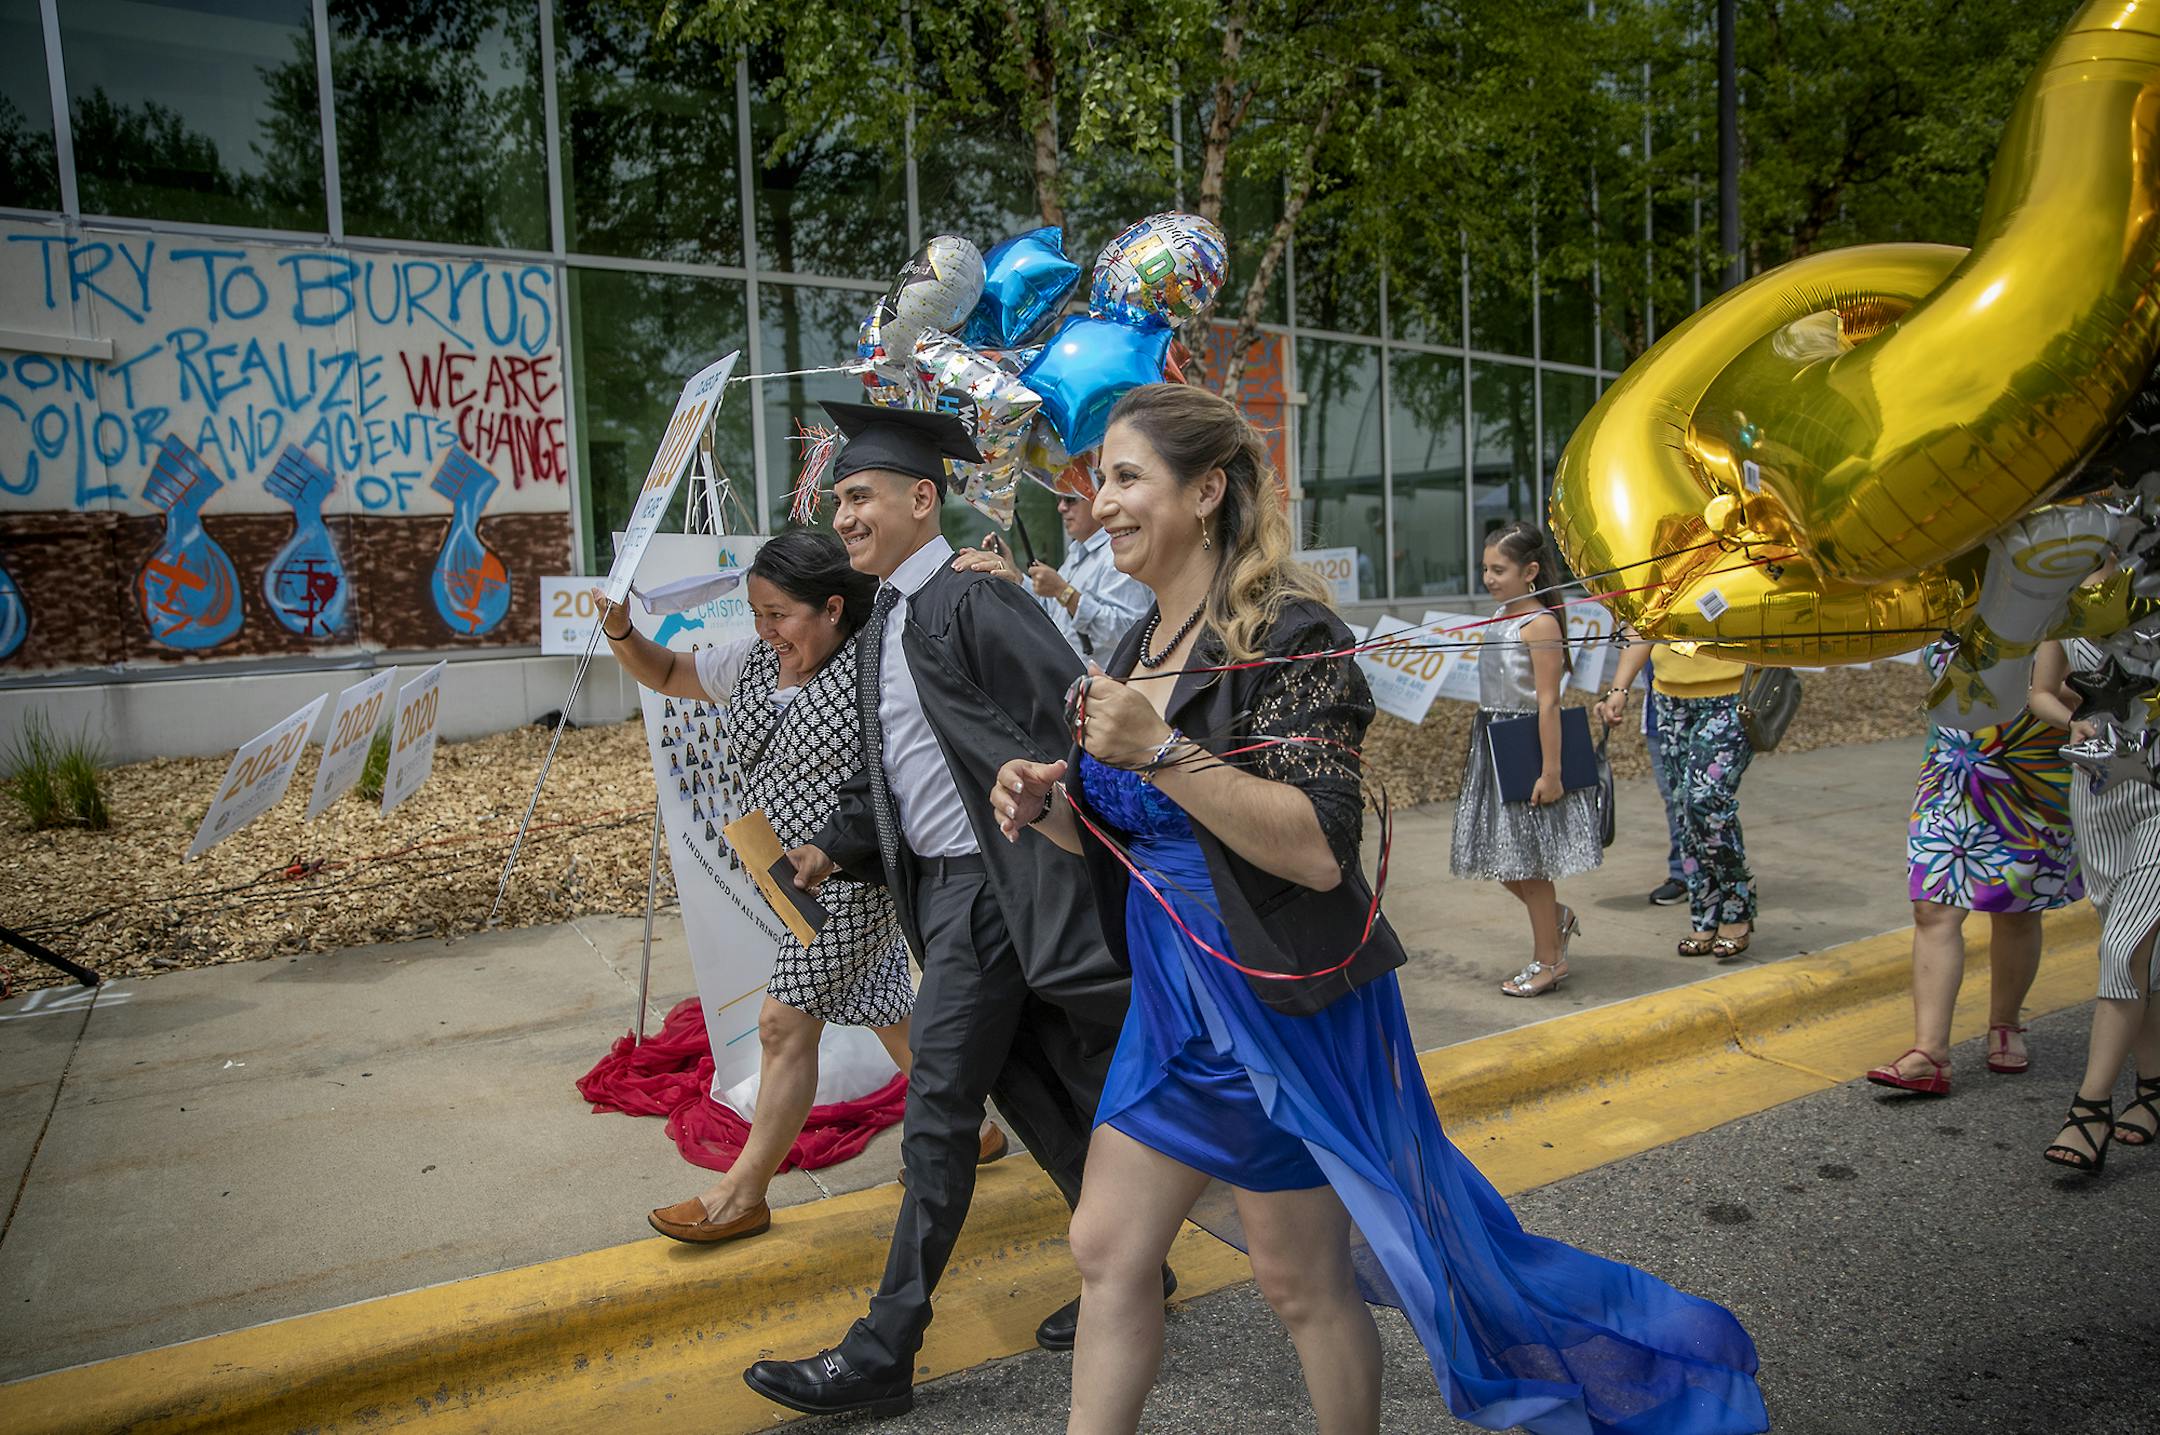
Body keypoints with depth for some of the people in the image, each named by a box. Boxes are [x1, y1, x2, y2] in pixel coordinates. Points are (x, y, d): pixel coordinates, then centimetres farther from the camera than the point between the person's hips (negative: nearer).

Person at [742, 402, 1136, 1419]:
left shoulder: (972, 600, -14)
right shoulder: (881, 628, 14)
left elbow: (1076, 722, -21)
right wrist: (834, 846, 7)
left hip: (990, 882, -9)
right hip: (941, 883, 9)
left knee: (940, 1115, -1)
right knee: (1039, 1095, 17)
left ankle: (884, 1354, 11)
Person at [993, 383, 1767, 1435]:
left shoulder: (1286, 634, -17)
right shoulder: (1139, 646, 7)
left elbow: (1319, 849, -26)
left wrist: (1162, 751, -30)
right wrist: (1045, 804, -5)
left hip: (1283, 1005, -7)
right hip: (1174, 1001, 8)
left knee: (1303, 1283, 10)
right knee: (1107, 1250, 11)